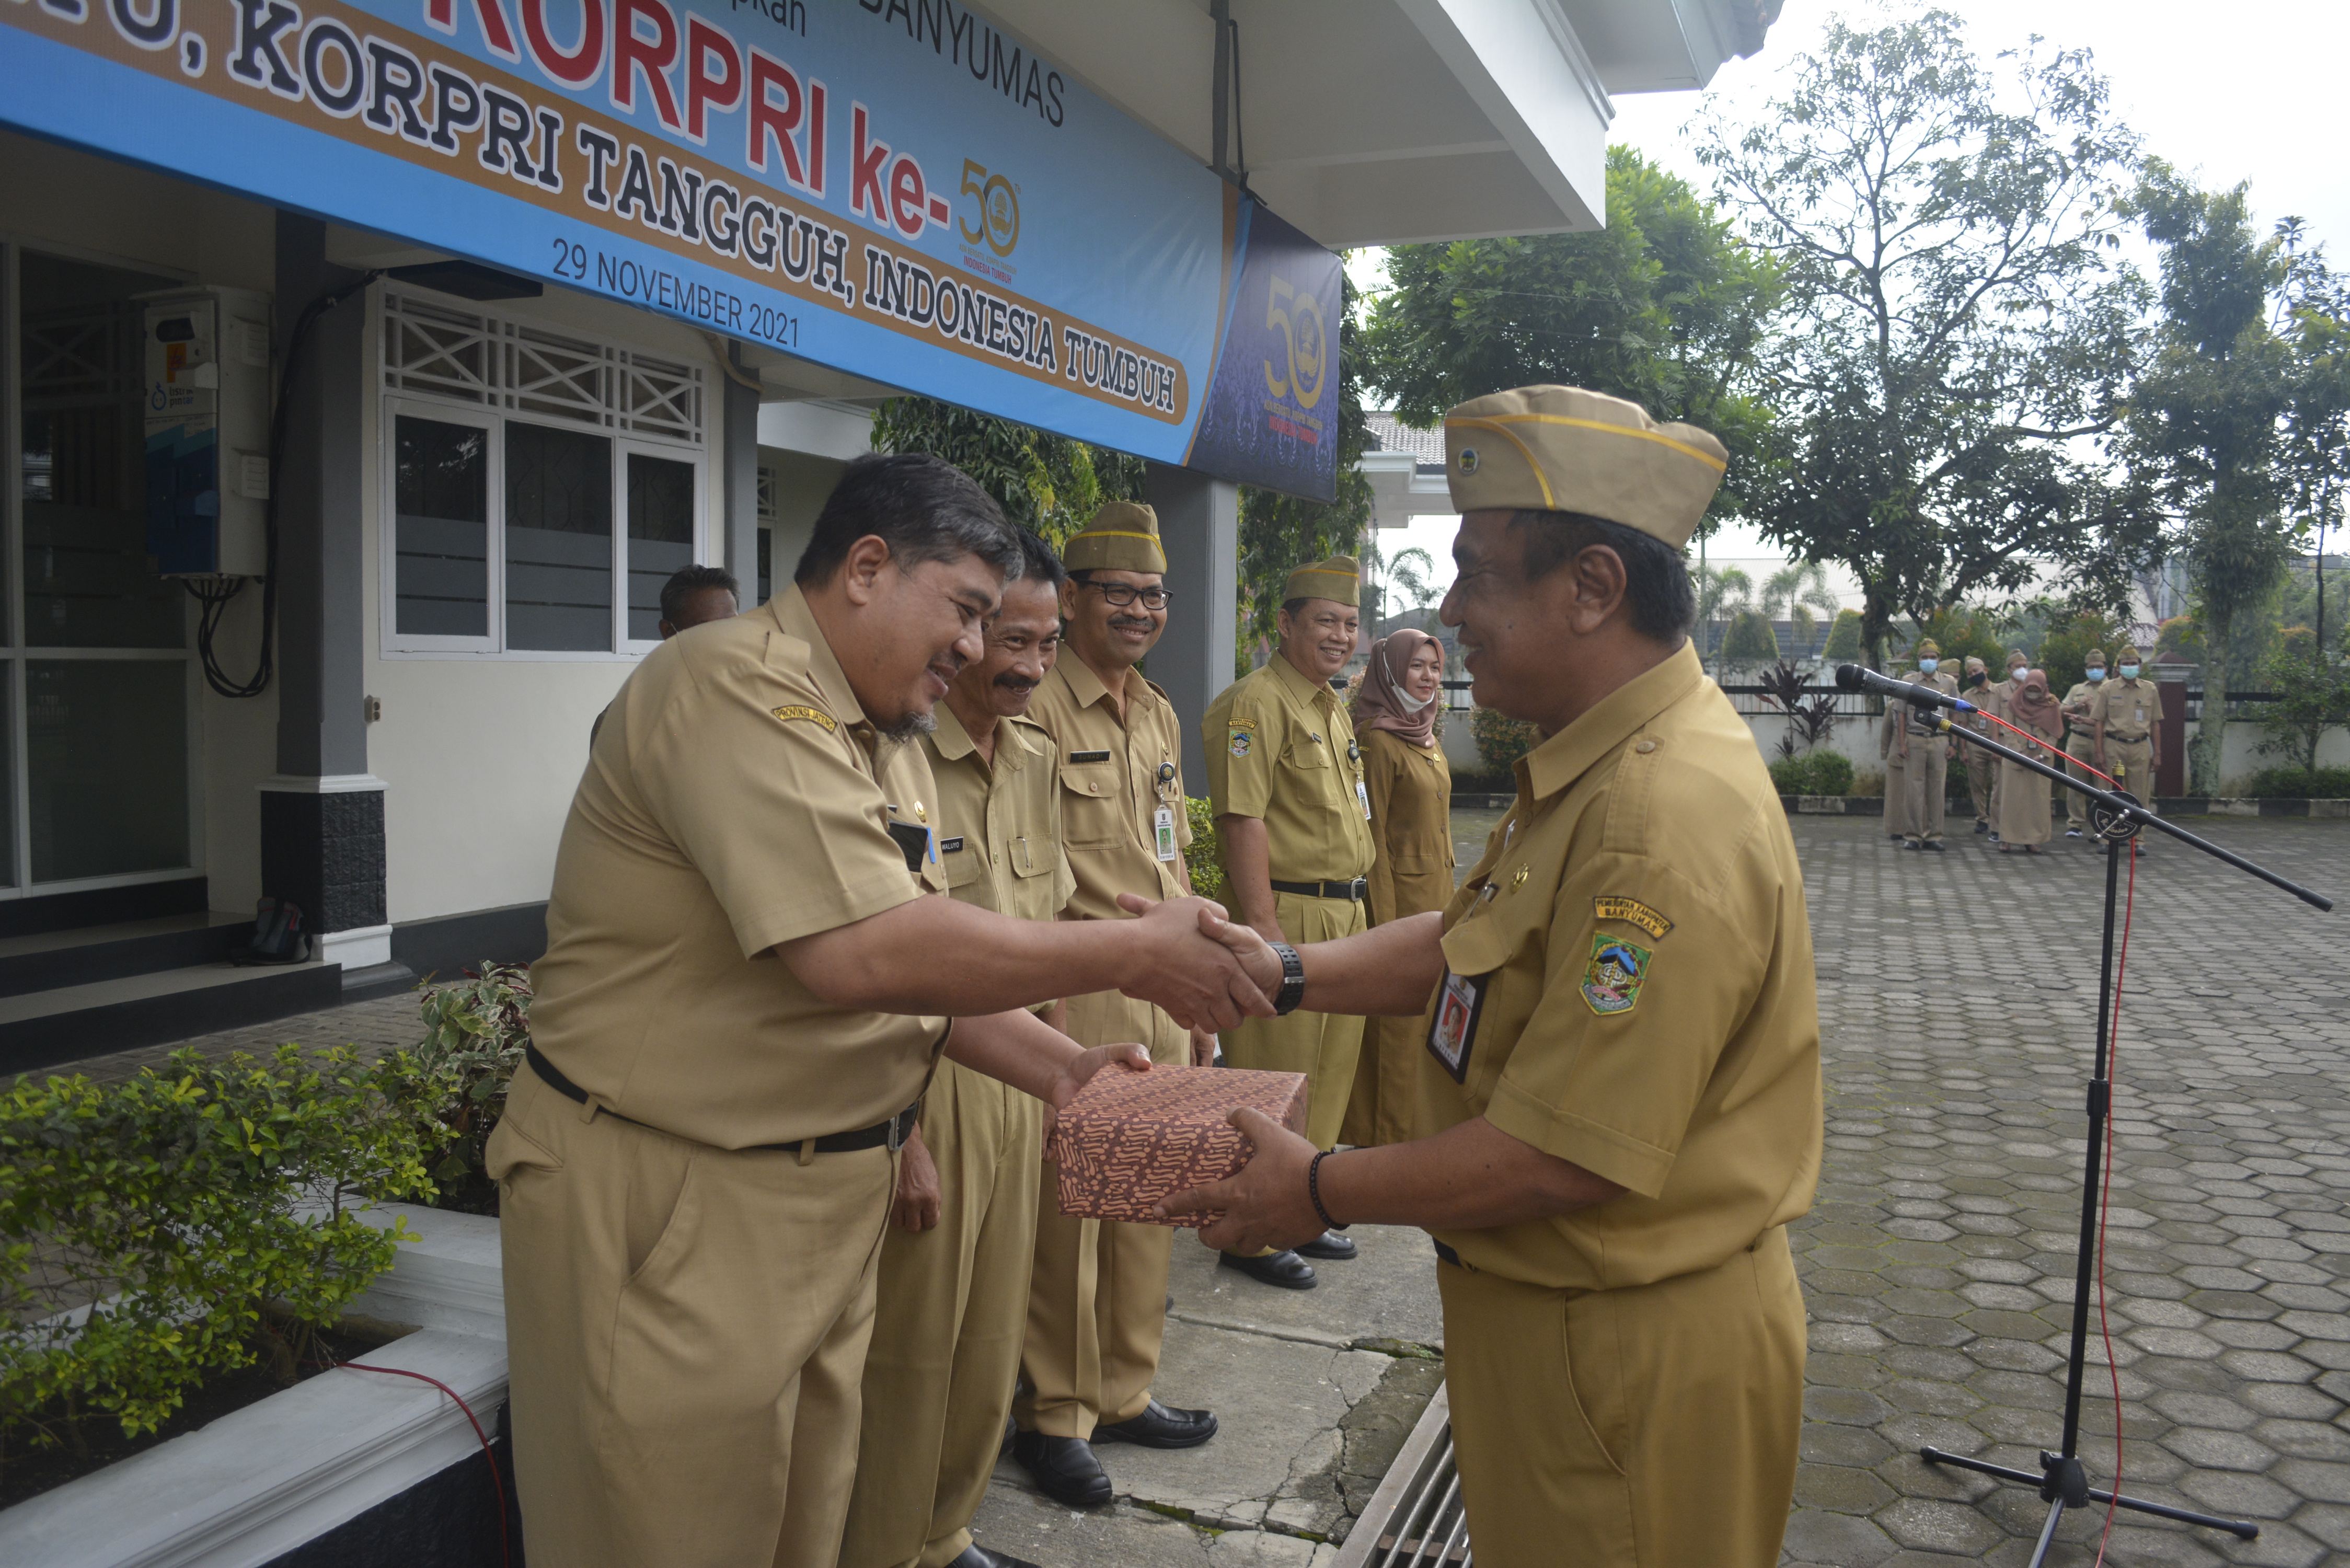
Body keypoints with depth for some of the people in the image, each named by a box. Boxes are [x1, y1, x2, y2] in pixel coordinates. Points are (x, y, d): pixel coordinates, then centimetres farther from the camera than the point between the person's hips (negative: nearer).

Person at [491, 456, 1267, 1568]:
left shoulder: (889, 740, 11)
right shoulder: (737, 687, -20)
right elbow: (859, 955, -31)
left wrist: (1054, 1067, 0)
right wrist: (1133, 955, -22)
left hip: (826, 1191, 9)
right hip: (665, 1202, -8)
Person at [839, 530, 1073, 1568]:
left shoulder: (1034, 758, 8)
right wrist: (902, 1136, -17)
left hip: (1012, 1081, 8)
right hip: (925, 1082, -8)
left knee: (991, 1335, 18)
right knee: (911, 1347, 7)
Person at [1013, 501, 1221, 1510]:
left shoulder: (1161, 718, 15)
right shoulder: (1035, 708, -11)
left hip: (1161, 992, 8)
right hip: (1074, 993, -8)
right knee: (1066, 1208, 2)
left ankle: (1123, 1392, 31)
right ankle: (1053, 1416, 19)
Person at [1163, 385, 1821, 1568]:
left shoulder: (1666, 822, -30)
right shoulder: (1597, 768, 5)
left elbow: (1568, 1156, -30)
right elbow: (1466, 945, 13)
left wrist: (1322, 1191, -17)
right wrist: (1289, 974, 0)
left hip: (1632, 1356, -9)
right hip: (1547, 1312, 10)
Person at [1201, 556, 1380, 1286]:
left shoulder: (1334, 711, 17)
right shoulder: (1257, 702, -13)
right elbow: (1243, 821, -20)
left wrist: (1355, 905, 20)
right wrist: (1264, 930, -24)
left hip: (1344, 915, 10)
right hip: (1288, 913, -9)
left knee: (1329, 1075, 17)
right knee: (1273, 1082, -1)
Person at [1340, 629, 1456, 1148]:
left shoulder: (1428, 739, 14)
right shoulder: (1378, 740, -13)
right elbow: (1371, 836, -16)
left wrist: (1449, 900, 18)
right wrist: (1386, 924, -18)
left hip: (1436, 895, 9)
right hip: (1400, 894, -9)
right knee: (1397, 1025, -1)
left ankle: (1415, 1128, 25)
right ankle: (1387, 1134, 10)